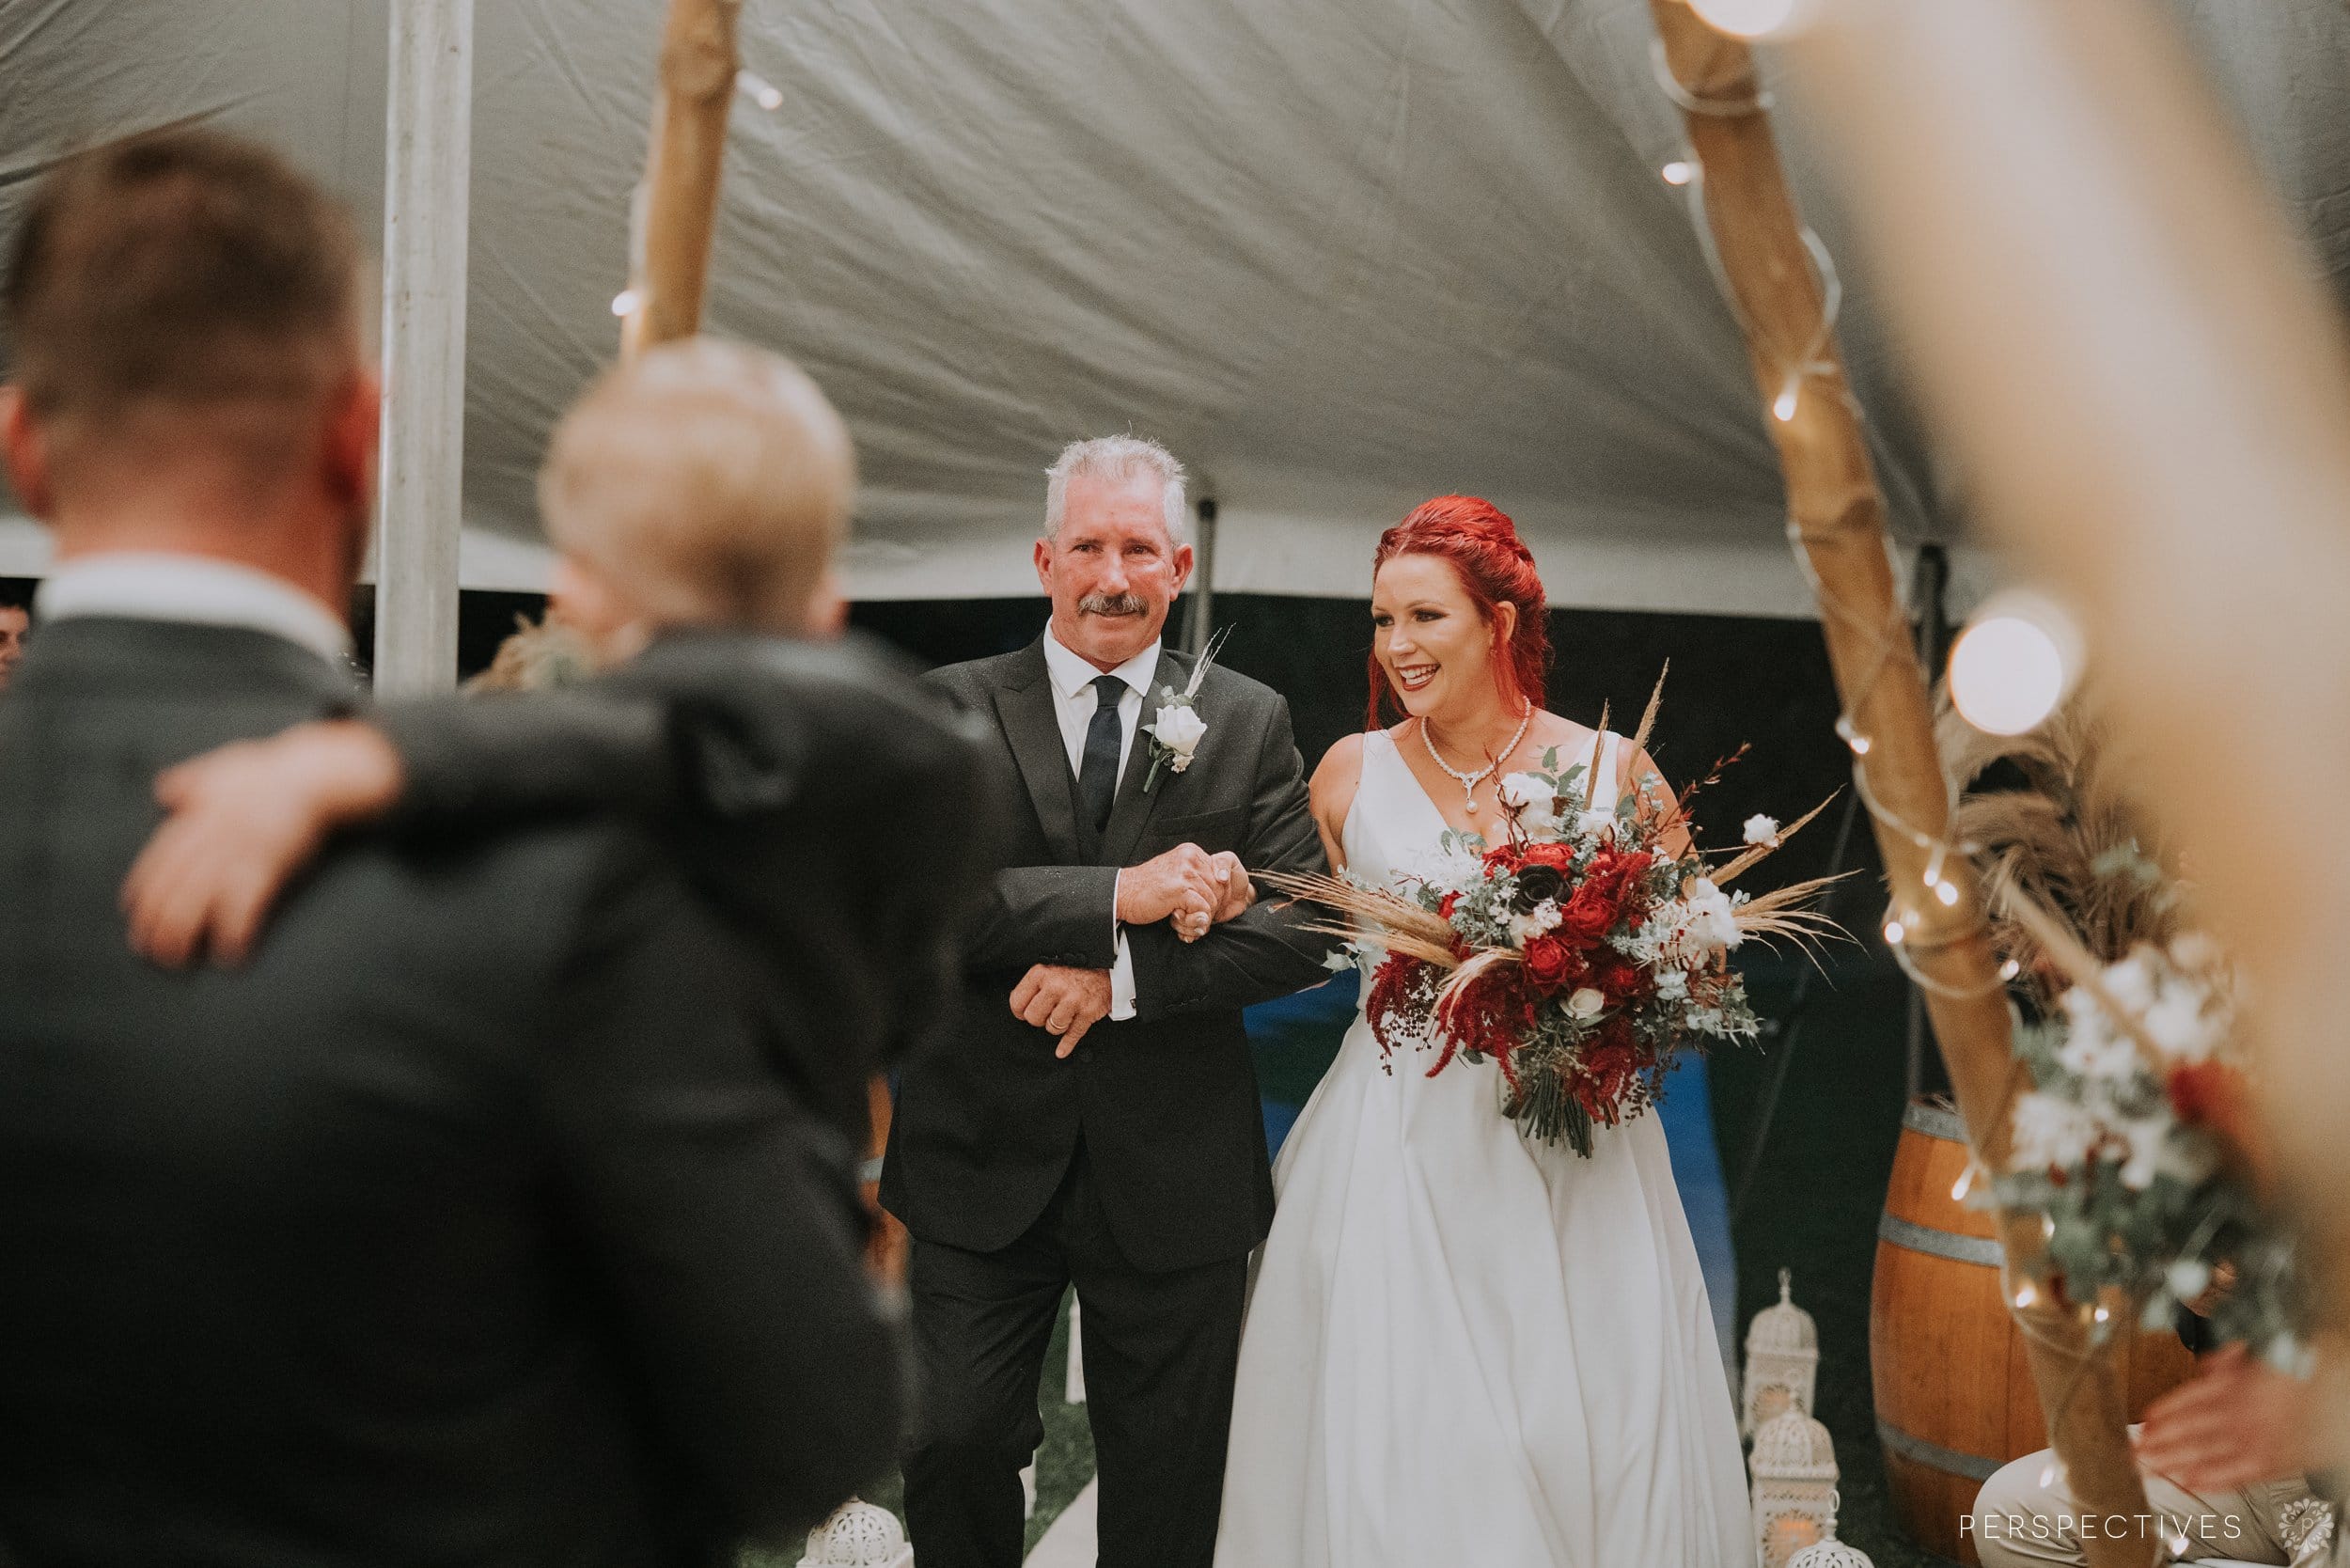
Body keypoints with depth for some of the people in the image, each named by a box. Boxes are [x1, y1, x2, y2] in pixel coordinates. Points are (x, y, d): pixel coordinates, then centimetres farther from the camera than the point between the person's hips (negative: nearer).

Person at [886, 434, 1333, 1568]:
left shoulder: (1249, 722, 5)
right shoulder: (955, 708, 1)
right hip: (986, 1160, -1)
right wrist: (1120, 896, -23)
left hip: (1175, 1173, 1)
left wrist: (1122, 974, -17)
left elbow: (1304, 926, -5)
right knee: (953, 1441, -2)